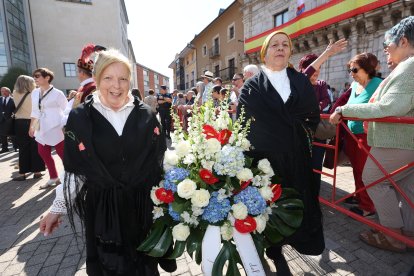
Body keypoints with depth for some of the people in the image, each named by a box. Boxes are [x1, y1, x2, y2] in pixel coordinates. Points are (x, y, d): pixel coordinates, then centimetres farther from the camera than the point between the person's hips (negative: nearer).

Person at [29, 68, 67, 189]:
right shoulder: (34, 93, 10)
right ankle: (54, 178, 27)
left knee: (63, 154, -2)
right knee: (43, 153, 13)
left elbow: (66, 111, -8)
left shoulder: (57, 93, -9)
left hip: (56, 129, -8)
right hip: (41, 129, 8)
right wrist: (32, 126, 17)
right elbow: (35, 111, 18)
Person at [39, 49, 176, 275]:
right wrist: (57, 208, 2)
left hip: (144, 204, 1)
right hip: (102, 207, 0)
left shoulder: (145, 115, -4)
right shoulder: (80, 118, -7)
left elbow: (161, 158, 2)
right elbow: (75, 170, 0)